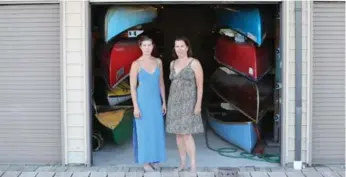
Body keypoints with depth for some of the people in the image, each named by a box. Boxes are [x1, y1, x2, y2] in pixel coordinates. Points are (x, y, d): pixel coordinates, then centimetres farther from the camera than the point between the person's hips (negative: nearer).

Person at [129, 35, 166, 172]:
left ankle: (153, 159, 18)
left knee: (156, 130, 7)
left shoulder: (158, 62, 6)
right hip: (143, 101, -4)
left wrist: (164, 102, 9)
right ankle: (145, 161, 10)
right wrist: (135, 107, -14)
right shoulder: (136, 64, -8)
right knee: (144, 131, 1)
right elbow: (132, 87, -9)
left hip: (156, 101, 5)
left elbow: (161, 83, 11)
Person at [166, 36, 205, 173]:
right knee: (178, 133, 9)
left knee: (186, 134, -11)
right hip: (175, 102, 6)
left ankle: (193, 166, -2)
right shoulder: (173, 63, 8)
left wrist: (198, 104, -17)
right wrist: (170, 103, 16)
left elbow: (200, 85, -12)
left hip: (188, 103, -6)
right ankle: (182, 163, 21)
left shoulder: (195, 63, -12)